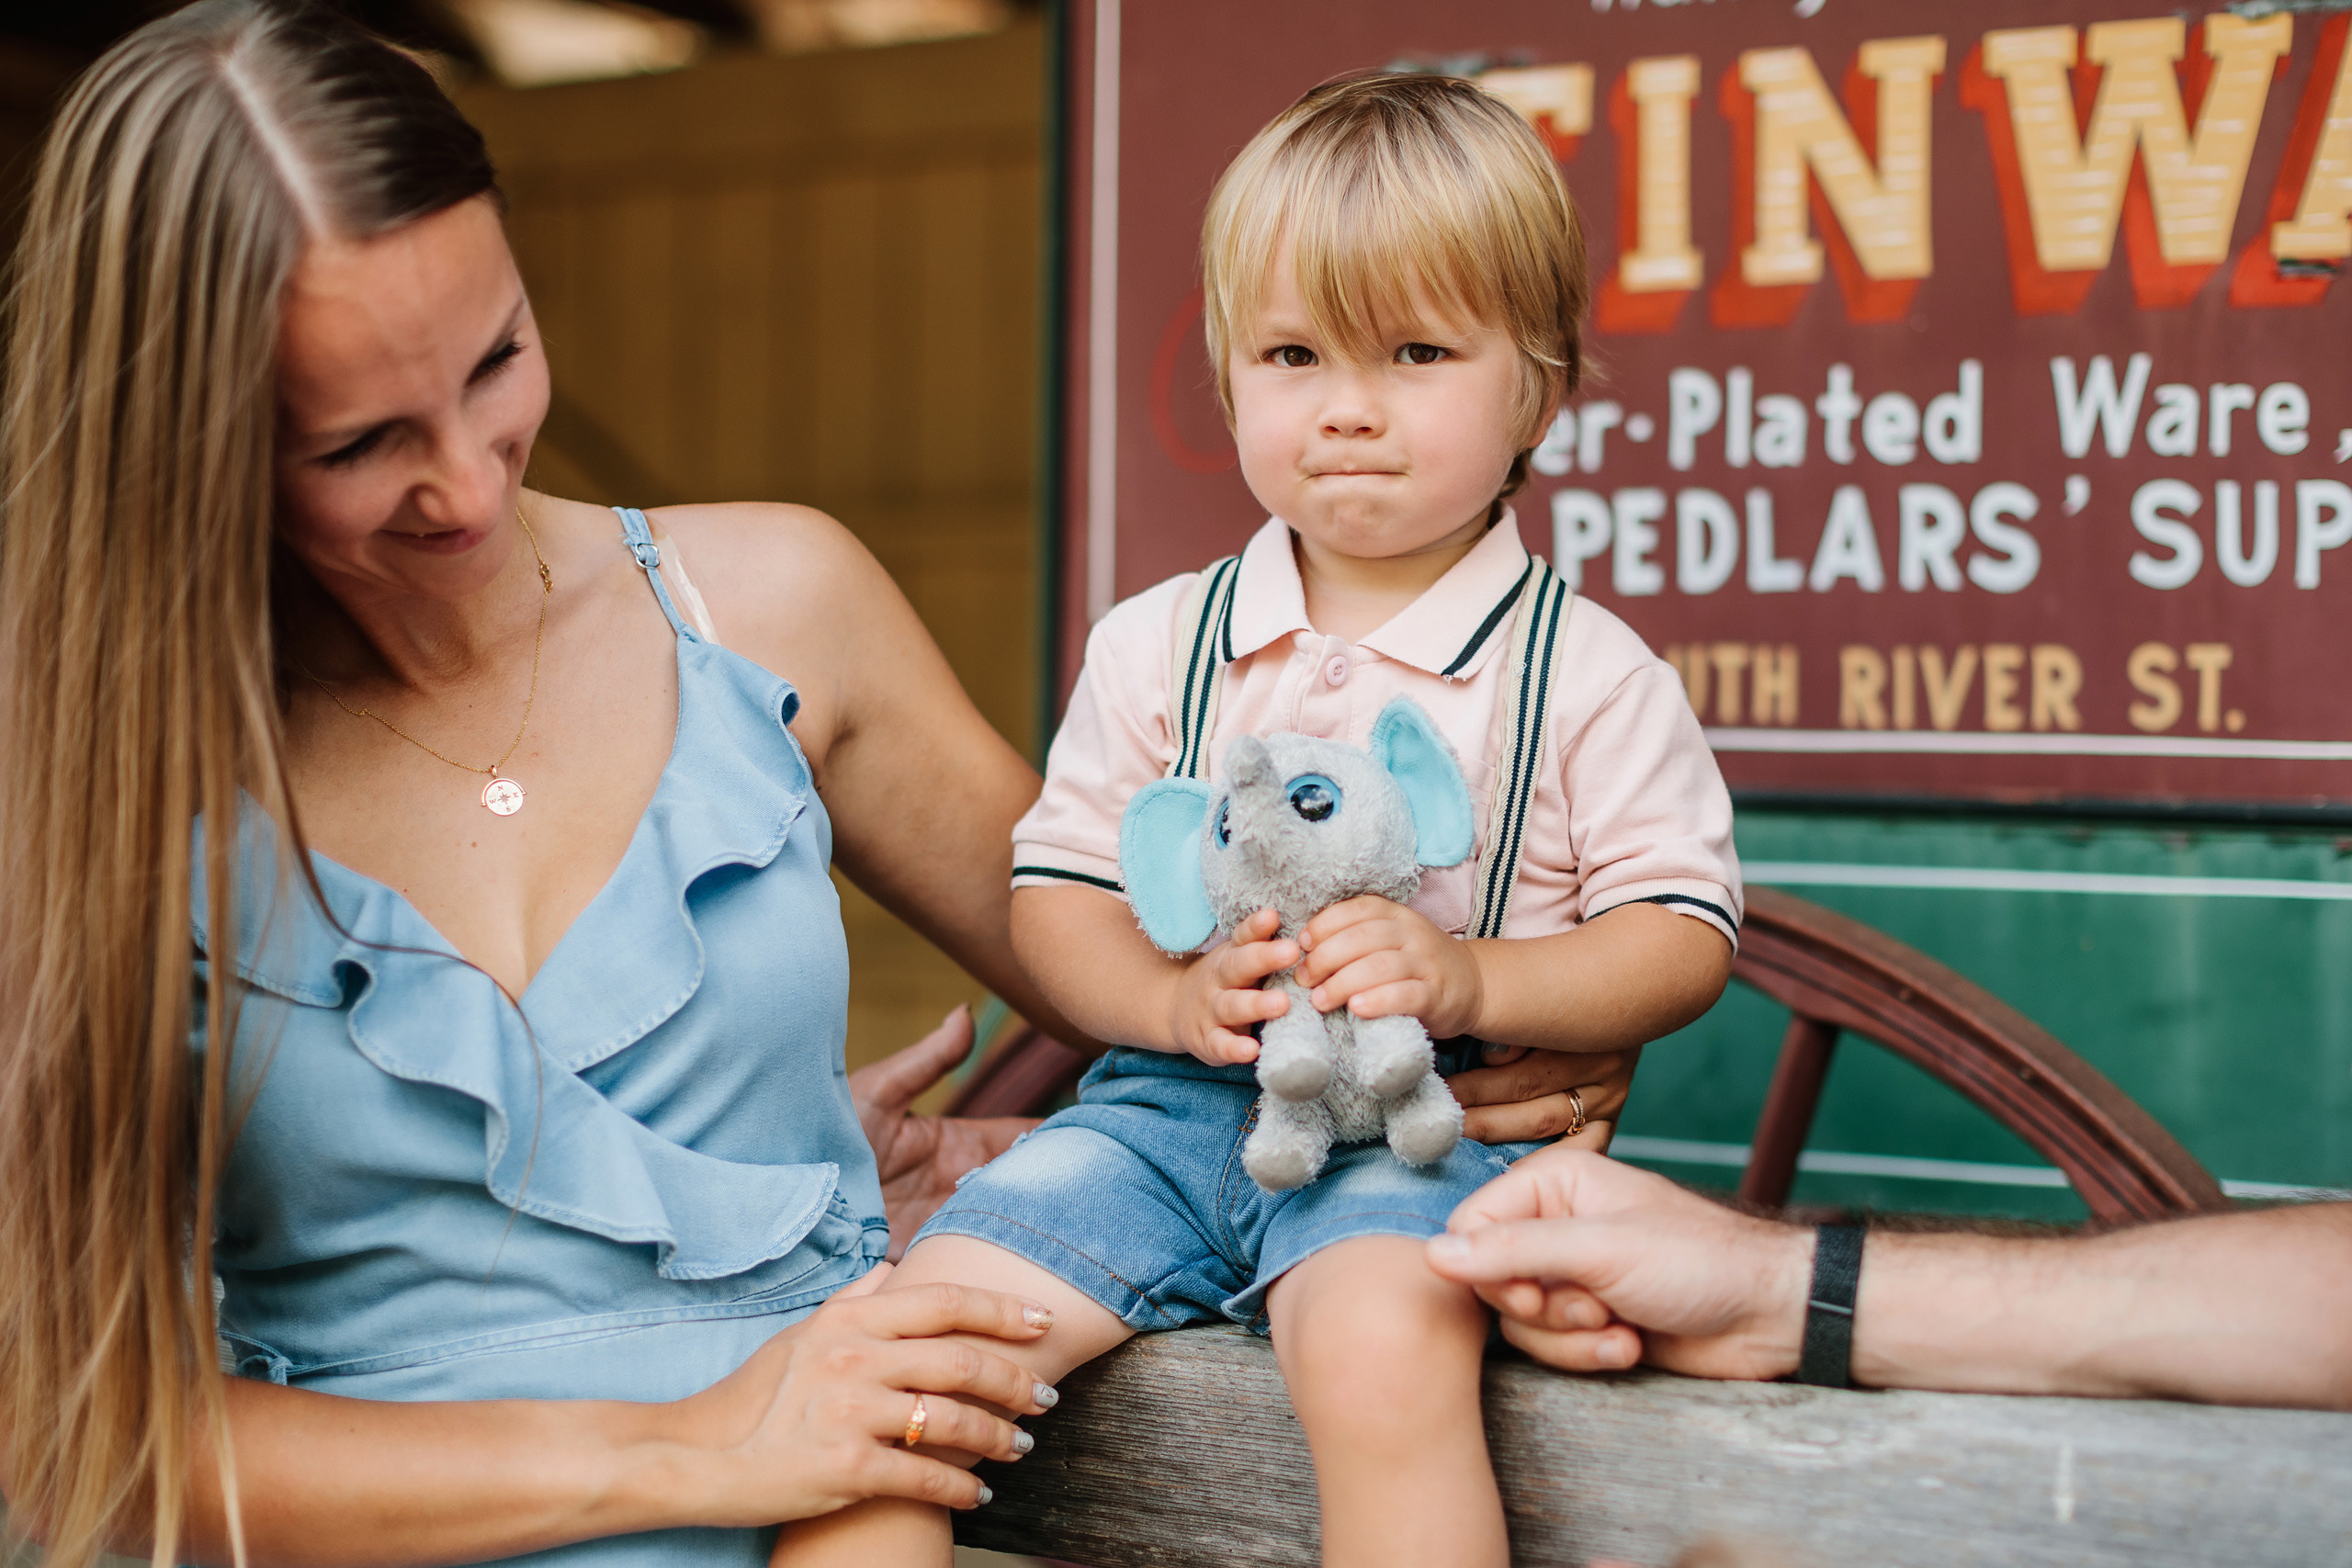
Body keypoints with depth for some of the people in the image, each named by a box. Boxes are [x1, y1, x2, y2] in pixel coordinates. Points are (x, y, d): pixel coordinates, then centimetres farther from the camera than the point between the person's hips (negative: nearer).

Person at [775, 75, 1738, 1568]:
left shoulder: (1588, 672, 0)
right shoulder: (1157, 646, 8)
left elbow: (1683, 936, 0)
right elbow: (1057, 888, 10)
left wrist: (1472, 983, -17)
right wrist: (1177, 1000, -10)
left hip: (1426, 1125, -3)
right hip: (1170, 1106, 3)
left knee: (1384, 1354, -35)